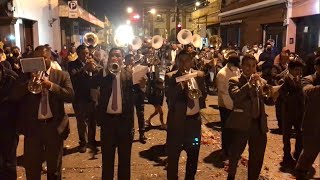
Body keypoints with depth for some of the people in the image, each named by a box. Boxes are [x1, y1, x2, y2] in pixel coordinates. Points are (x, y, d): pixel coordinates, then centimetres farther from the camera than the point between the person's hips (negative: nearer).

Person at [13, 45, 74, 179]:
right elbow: (15, 95, -4)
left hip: (54, 126, -1)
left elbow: (70, 95, -11)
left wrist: (51, 85, -23)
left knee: (54, 168, 13)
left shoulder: (62, 76, 2)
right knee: (31, 168, 12)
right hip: (32, 126, 2)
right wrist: (30, 81, -19)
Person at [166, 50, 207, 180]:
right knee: (173, 153, 3)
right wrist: (182, 84, -26)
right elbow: (169, 96, -15)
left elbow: (203, 94, 7)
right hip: (177, 119, -3)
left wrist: (199, 106, -10)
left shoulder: (199, 75, 4)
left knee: (193, 152, 16)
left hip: (194, 119, 3)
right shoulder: (171, 76, -4)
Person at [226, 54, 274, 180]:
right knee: (235, 154, 6)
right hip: (241, 123, -4)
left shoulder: (261, 81, 11)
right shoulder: (235, 81, -2)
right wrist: (250, 83, -27)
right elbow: (235, 96, -22)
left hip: (259, 124, 5)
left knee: (257, 159, 14)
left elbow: (269, 102, 6)